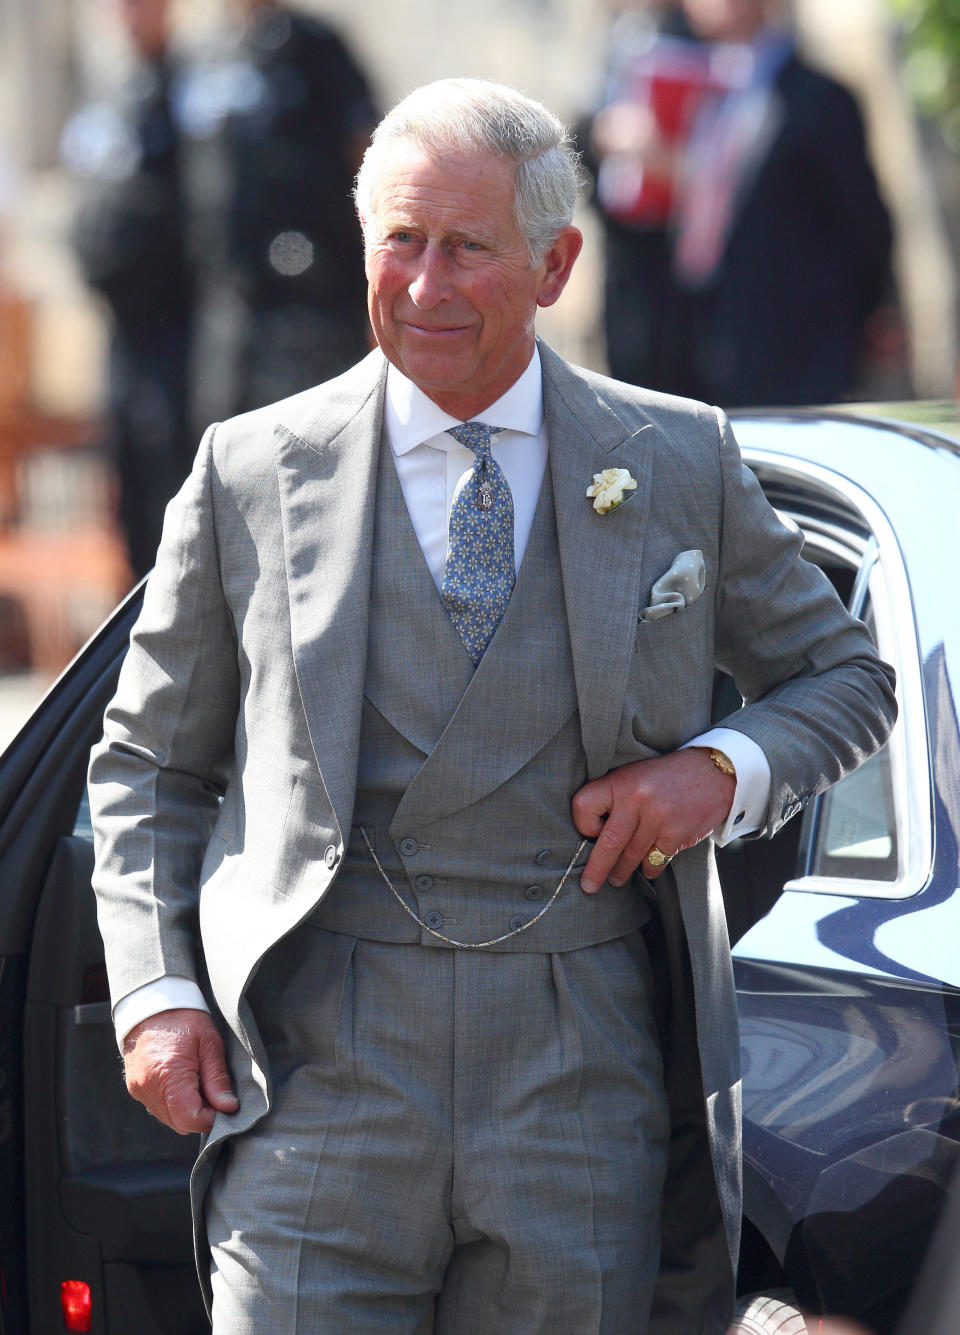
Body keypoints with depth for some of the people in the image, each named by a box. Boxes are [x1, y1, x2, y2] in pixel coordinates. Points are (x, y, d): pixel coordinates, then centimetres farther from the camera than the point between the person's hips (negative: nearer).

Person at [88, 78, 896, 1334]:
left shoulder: (680, 464, 8)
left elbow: (843, 676, 18)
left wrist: (721, 768, -4)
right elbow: (150, 761, 13)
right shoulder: (252, 474, 6)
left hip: (584, 1075, 1)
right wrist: (157, 994, -2)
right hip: (327, 1065, -1)